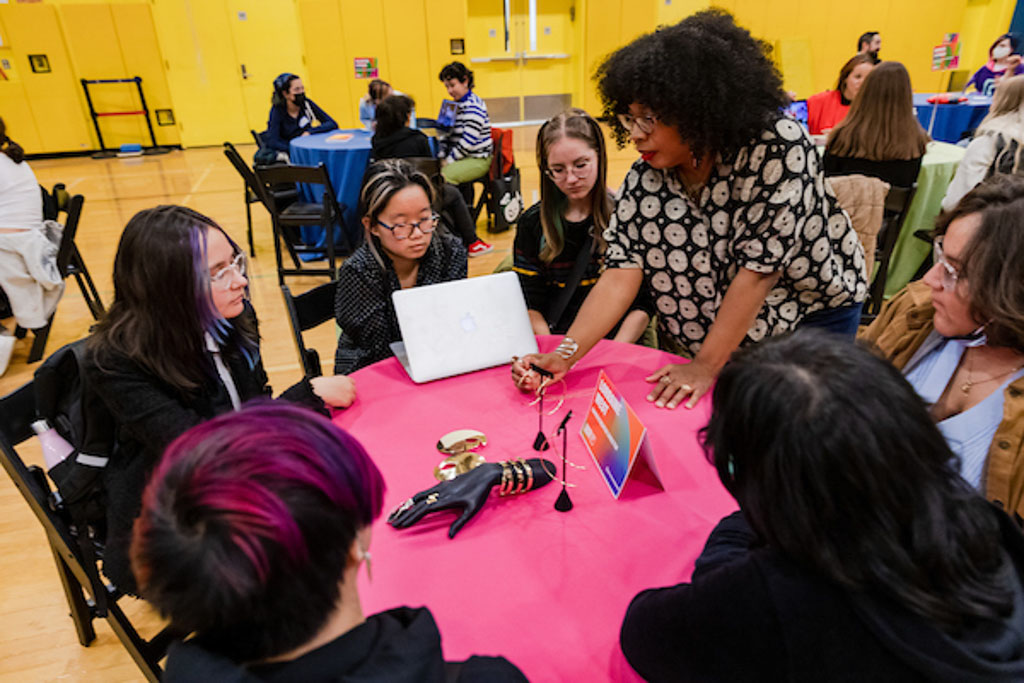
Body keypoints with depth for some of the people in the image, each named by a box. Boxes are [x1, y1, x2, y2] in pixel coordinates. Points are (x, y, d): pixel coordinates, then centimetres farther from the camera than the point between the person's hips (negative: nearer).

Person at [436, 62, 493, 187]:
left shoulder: (473, 107, -13)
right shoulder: (455, 105, 16)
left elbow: (468, 141, -21)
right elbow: (445, 133, 18)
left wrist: (449, 160, -16)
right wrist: (442, 157, 3)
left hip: (477, 159, -9)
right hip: (461, 157, 9)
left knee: (444, 175, -30)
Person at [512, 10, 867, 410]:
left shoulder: (778, 144, -27)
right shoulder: (647, 176, -14)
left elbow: (760, 268, -28)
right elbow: (622, 271, -19)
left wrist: (706, 366, -27)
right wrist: (565, 355, -30)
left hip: (812, 313, -3)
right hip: (706, 331, 3)